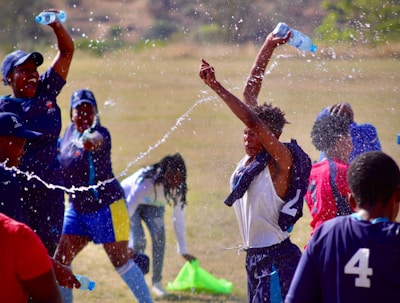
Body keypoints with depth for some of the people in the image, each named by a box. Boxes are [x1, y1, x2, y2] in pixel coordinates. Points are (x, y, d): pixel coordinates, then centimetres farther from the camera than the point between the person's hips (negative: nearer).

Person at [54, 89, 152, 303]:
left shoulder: (100, 133, -18)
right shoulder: (70, 131, 4)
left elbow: (96, 139, -46)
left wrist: (91, 141, -67)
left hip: (106, 206, -7)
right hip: (77, 208, 7)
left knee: (120, 261, -3)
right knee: (60, 260, 2)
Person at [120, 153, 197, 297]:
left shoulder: (178, 188, -25)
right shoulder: (146, 182, -41)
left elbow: (178, 219, -17)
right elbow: (128, 212, -44)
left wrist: (183, 251, -15)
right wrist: (127, 246, -50)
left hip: (153, 204, 4)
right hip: (128, 200, -4)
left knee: (158, 234, -22)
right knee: (139, 239, -22)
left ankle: (157, 282, -10)